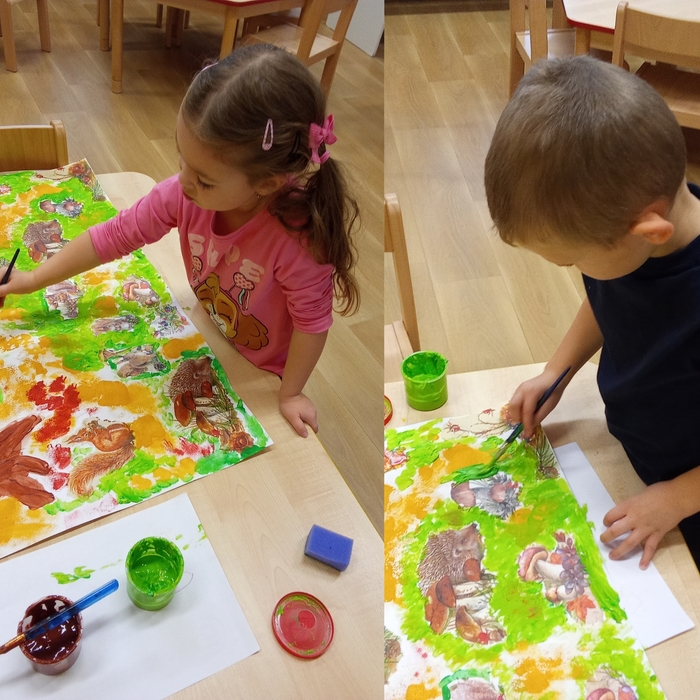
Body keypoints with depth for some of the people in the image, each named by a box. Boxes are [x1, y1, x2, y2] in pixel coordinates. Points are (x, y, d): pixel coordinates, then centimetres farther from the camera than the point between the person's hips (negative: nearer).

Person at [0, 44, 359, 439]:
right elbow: (116, 235, -13)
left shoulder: (297, 240, -42)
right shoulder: (183, 195, -26)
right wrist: (36, 279, -6)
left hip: (264, 372, -4)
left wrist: (291, 394, -16)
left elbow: (313, 322, -28)